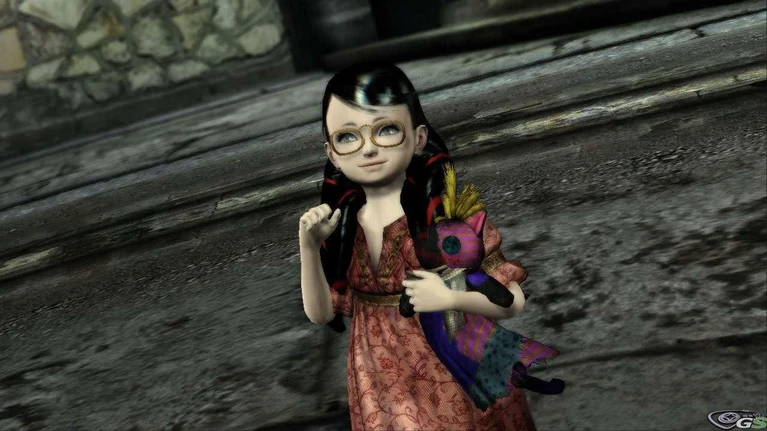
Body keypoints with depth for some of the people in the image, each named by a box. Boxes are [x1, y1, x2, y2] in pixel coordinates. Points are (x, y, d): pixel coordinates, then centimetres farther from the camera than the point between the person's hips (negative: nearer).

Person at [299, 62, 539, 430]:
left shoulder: (448, 213, -17)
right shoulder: (342, 224, -6)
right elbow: (321, 314, -3)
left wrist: (450, 298, -29)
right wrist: (309, 248, -16)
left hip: (452, 375, -2)